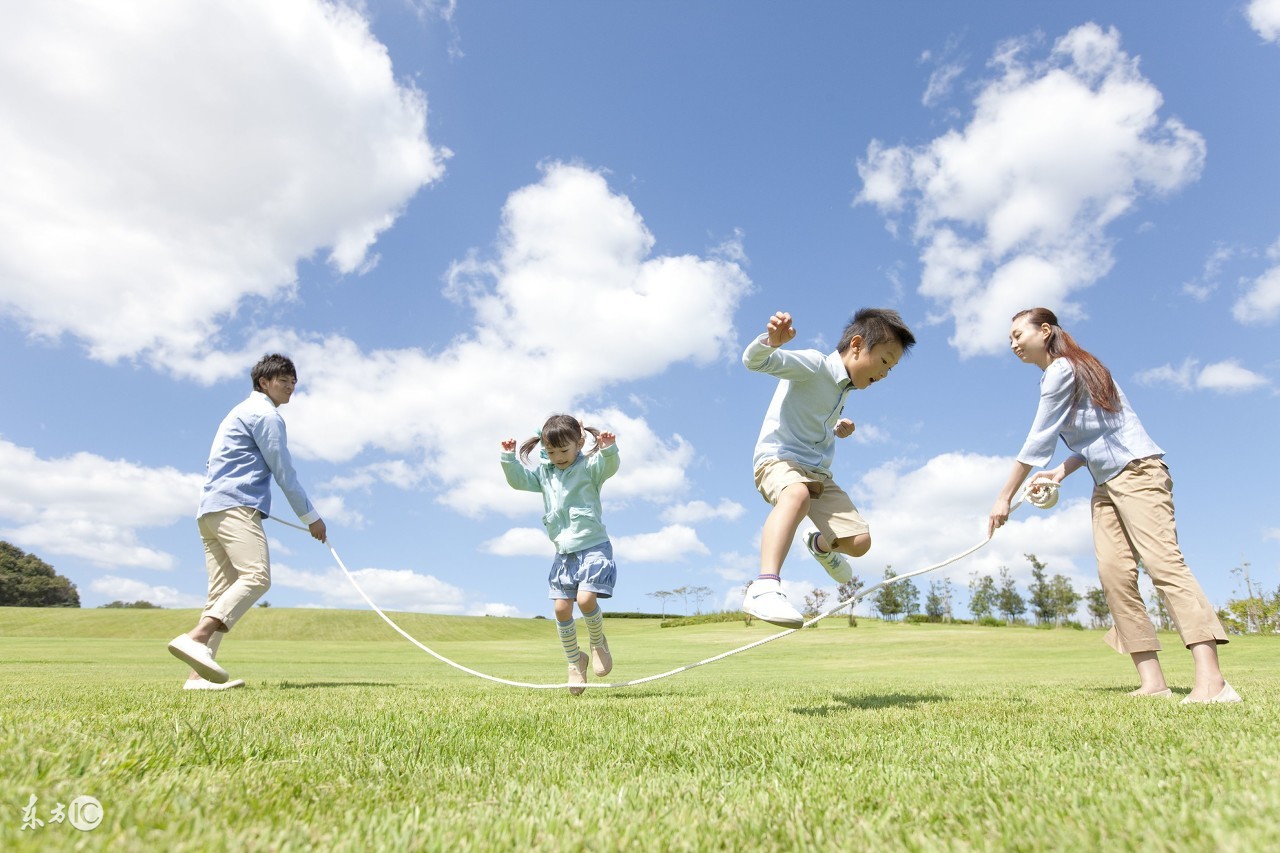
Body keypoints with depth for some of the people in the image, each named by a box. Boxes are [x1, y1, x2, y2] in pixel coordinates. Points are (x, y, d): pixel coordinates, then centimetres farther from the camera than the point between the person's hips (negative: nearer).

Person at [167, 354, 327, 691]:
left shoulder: (242, 411, 30)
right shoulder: (265, 414, 0)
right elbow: (284, 473, -3)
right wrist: (311, 517, 2)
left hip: (209, 510, 10)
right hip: (236, 506, -10)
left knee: (222, 592, 2)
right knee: (256, 576, -23)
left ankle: (198, 674, -6)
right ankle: (195, 638, -36)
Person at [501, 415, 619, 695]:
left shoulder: (590, 467, -7)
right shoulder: (544, 473, 11)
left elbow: (609, 466, -25)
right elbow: (518, 479, 13)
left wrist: (609, 450, -45)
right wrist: (509, 458, -3)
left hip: (593, 547, -5)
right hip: (564, 553, 6)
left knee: (585, 599, -21)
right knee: (561, 608, 1)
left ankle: (598, 642, 10)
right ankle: (575, 661, 21)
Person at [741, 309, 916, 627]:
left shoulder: (843, 389, 19)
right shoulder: (813, 364, -9)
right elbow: (756, 360, -26)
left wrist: (838, 430, 18)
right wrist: (772, 340, -47)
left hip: (818, 472, 8)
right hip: (778, 459, -8)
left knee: (860, 541, -1)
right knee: (797, 494, -43)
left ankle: (821, 545, 36)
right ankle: (765, 587, -55)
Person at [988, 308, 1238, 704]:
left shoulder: (1062, 368, -10)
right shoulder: (1054, 376, 18)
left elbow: (1038, 441, -14)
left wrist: (1005, 497, -11)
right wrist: (1060, 472, 3)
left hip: (1137, 471, -9)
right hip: (1106, 485, 9)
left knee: (1162, 560, -20)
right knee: (1113, 571, -4)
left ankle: (1212, 681, -26)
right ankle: (1152, 681, -8)